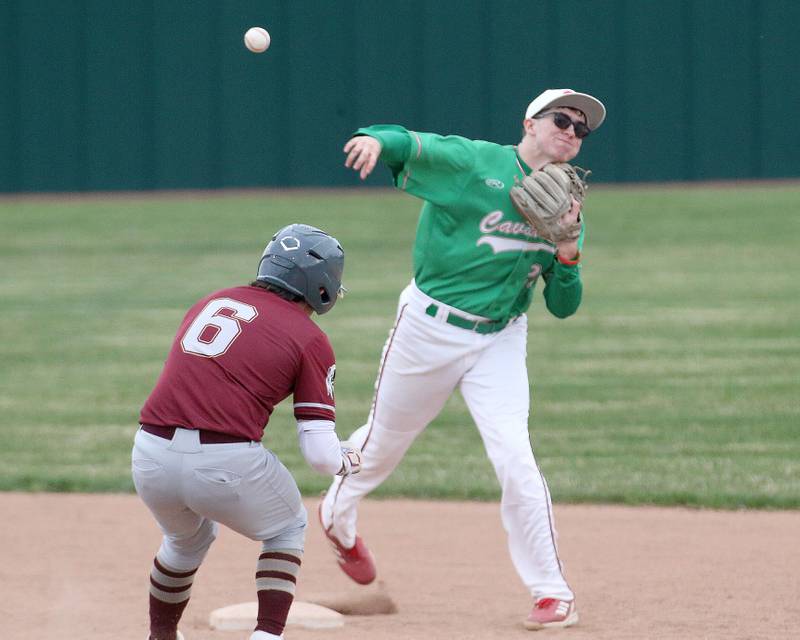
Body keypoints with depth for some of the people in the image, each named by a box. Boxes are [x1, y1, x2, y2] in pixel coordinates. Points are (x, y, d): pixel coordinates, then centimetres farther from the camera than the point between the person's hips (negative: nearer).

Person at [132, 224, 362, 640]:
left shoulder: (212, 302, 19)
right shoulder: (310, 340, 4)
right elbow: (319, 454, -1)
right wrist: (347, 461, 22)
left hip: (150, 456, 5)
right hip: (227, 464, -4)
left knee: (187, 538, 35)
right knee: (286, 530, 25)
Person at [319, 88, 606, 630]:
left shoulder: (565, 206, 5)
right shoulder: (471, 162, -8)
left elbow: (563, 306, 5)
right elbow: (409, 147, -23)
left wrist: (568, 249, -13)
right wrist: (375, 140, -46)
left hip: (500, 342, 2)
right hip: (430, 328, -2)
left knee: (513, 455, -15)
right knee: (384, 443, 14)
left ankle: (552, 592, -8)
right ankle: (338, 518, 46)